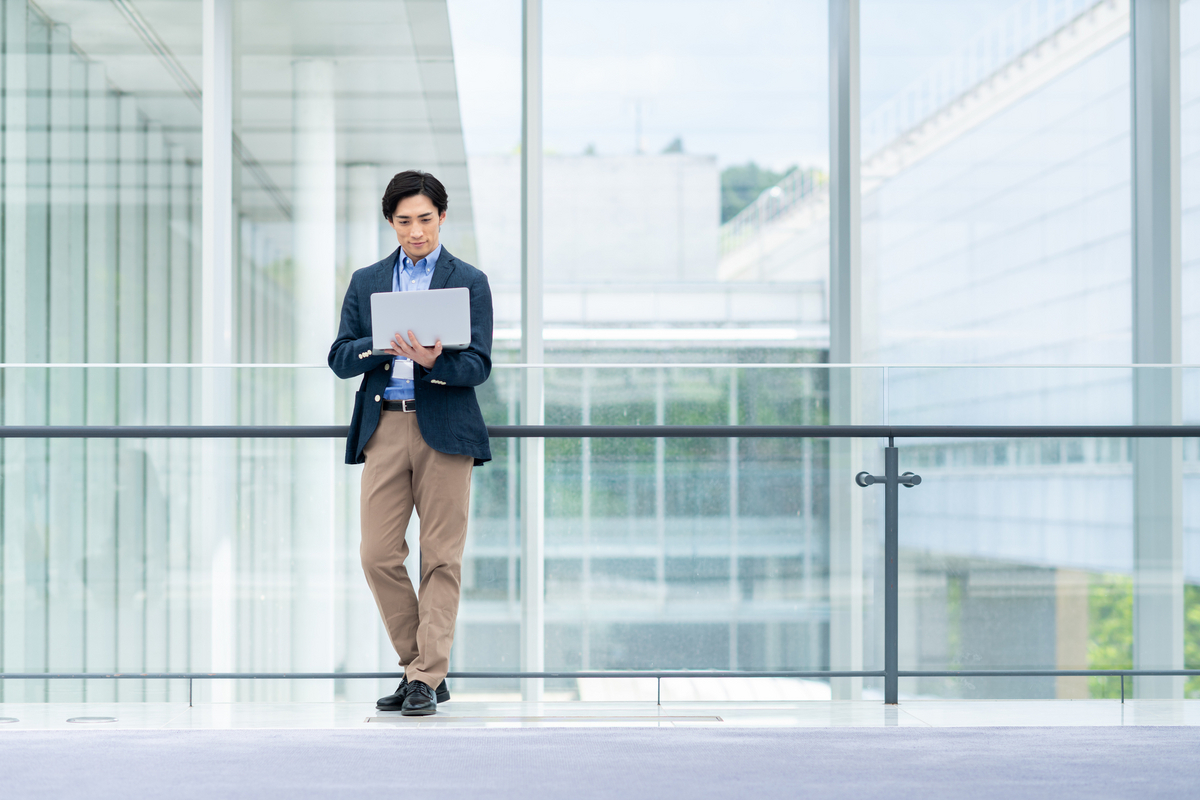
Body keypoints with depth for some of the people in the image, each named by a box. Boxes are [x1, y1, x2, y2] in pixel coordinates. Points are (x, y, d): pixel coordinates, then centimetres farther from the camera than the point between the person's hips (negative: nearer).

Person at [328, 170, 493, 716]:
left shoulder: (469, 282, 7)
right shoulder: (366, 282, 16)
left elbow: (478, 365, -2)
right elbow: (339, 359, 9)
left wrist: (432, 362, -22)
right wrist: (383, 346, -10)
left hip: (444, 427, -3)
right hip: (384, 426, 3)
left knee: (441, 558, -3)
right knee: (378, 555, -1)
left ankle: (427, 678, 2)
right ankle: (419, 665, 13)